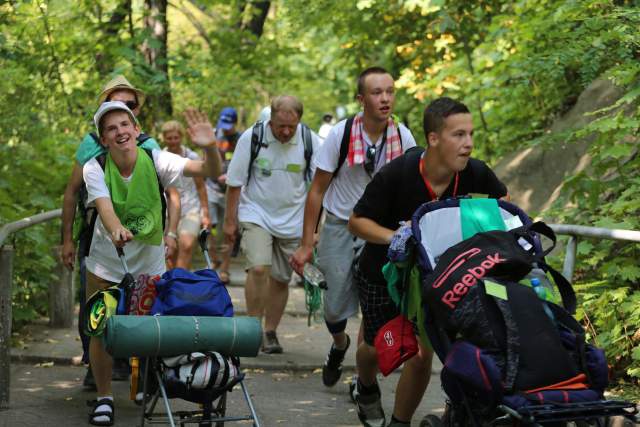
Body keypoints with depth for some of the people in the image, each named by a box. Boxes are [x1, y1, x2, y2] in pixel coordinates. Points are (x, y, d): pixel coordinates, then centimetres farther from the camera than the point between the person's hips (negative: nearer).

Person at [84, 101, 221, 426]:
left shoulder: (155, 160, -16)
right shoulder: (95, 168, -16)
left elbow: (211, 172, -24)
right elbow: (104, 207, -33)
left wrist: (209, 148, -46)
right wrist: (116, 230, -55)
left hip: (149, 264, 0)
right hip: (106, 264, 0)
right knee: (101, 332, 0)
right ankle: (104, 398, 19)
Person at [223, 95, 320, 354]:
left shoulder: (310, 141, -7)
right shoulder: (252, 138, -11)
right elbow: (235, 182, -3)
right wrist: (230, 220, -1)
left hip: (292, 220, 2)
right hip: (256, 214, -2)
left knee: (281, 279, 8)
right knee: (258, 268, -21)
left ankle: (270, 332, 23)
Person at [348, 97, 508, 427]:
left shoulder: (473, 173, -20)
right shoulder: (396, 174, -31)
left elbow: (502, 197, 4)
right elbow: (356, 221, -22)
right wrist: (397, 237, -37)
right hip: (382, 274, -2)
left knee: (421, 353, -7)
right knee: (378, 348, 14)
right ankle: (367, 388, 51)